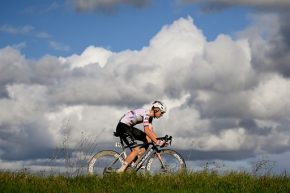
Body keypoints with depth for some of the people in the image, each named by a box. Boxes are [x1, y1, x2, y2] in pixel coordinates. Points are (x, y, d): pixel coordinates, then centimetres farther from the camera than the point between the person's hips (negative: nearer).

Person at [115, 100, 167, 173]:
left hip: (129, 127, 10)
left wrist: (160, 141, 0)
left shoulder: (150, 116, 10)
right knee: (136, 150, -16)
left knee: (148, 139, 5)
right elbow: (146, 130, -28)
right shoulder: (146, 113, -20)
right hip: (123, 127, -10)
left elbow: (151, 131, 10)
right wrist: (156, 142, -27)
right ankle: (121, 171, -14)